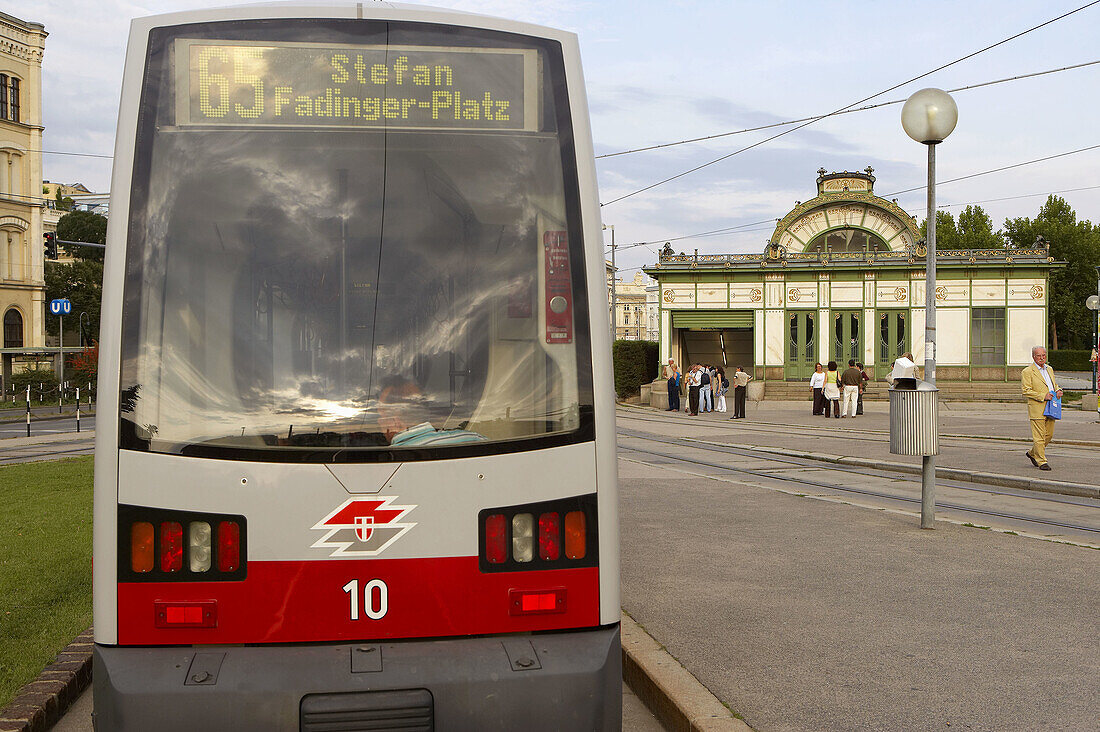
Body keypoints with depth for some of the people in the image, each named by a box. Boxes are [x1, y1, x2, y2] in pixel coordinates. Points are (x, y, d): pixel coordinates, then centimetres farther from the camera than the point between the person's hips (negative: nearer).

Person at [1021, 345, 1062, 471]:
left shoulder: (1049, 369, 17)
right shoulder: (1027, 372, -6)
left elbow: (1054, 385, 28)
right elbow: (1026, 391, -12)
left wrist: (1058, 391, 5)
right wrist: (1043, 396, -18)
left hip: (1050, 408, 7)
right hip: (1037, 409, -7)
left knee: (1049, 435, 11)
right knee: (1039, 436, -6)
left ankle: (1032, 453, 29)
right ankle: (1041, 461, 0)